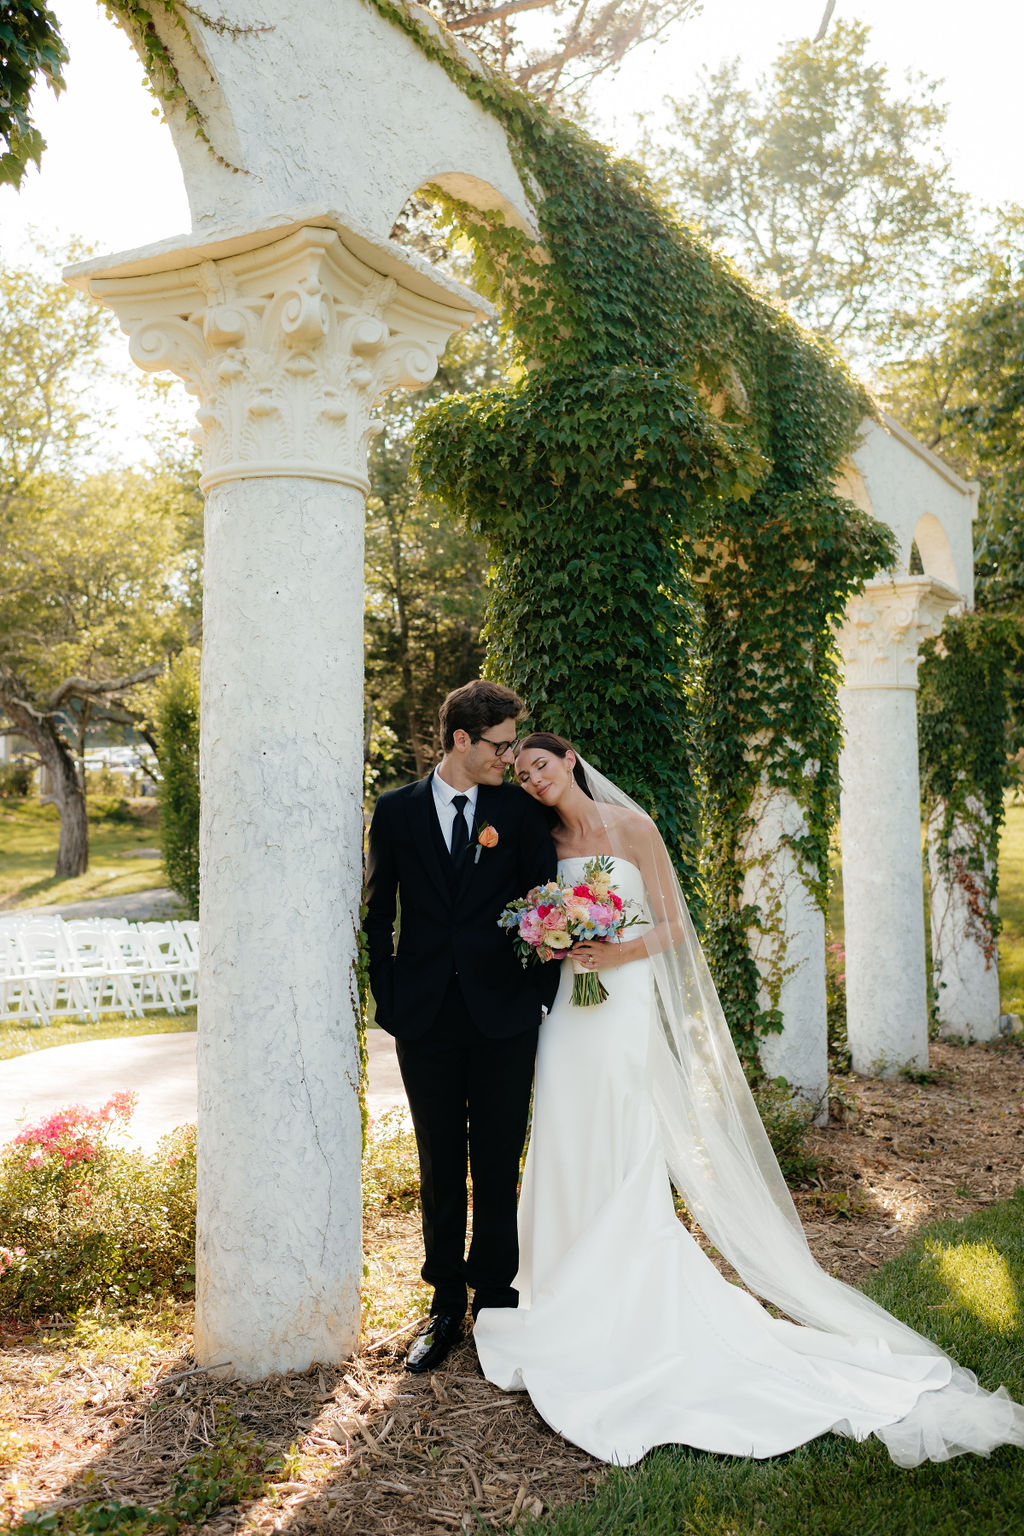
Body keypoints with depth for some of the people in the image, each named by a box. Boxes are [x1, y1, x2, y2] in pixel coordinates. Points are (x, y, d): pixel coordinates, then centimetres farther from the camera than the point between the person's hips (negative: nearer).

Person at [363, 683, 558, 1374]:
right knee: (440, 1169, 10)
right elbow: (379, 913, 8)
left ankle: (495, 1300, 22)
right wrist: (389, 998, 2)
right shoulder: (397, 811, 4)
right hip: (427, 1021, 1)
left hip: (504, 1018, 0)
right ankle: (446, 1309, 22)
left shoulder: (521, 812, 3)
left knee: (499, 1168, 7)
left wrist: (540, 997, -1)